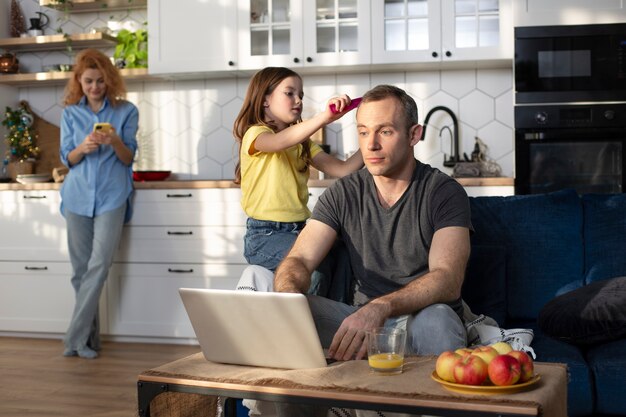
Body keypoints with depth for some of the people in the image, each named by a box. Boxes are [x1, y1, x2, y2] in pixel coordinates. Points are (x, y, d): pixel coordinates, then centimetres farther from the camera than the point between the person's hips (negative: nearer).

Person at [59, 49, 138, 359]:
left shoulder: (126, 111, 2)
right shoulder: (70, 113, 9)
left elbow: (128, 158, 3)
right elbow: (67, 158, 8)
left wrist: (115, 142, -19)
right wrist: (83, 147, -14)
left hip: (112, 195, -2)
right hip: (78, 194, 2)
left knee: (99, 264, -11)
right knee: (81, 268, 4)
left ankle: (76, 337, -6)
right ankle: (89, 335, 14)